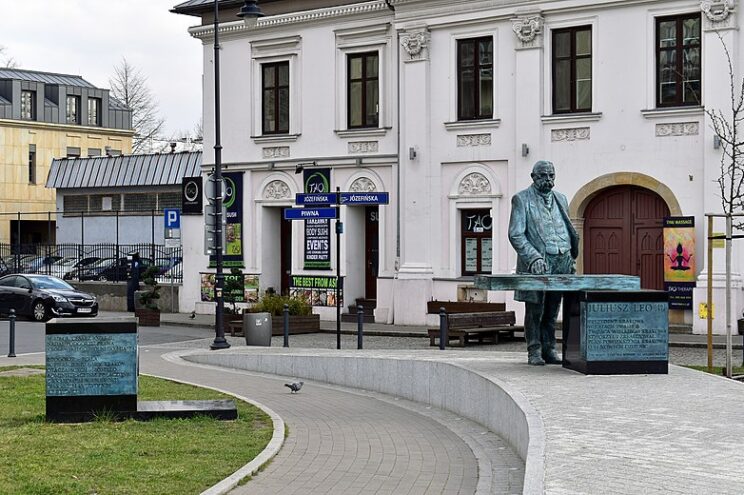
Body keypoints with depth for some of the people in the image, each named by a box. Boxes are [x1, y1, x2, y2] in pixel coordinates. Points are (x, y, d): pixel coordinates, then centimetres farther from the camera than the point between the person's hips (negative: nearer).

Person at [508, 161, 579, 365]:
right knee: (535, 310, -3)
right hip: (537, 263, -5)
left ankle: (549, 349, 11)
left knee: (552, 311, 7)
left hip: (562, 262, 5)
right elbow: (515, 235, -9)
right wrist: (534, 258, -19)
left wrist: (571, 259, 13)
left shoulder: (560, 199, 17)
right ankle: (534, 352, 3)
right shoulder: (521, 199, -1)